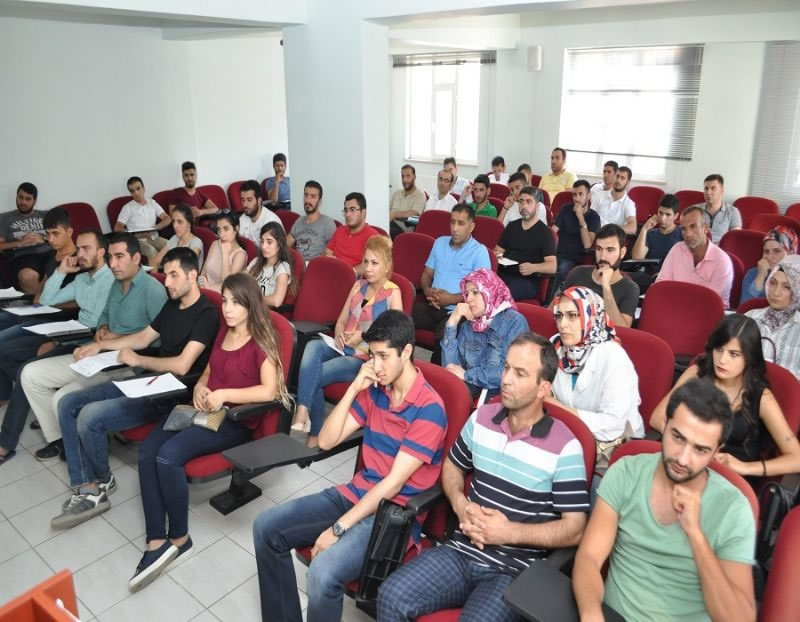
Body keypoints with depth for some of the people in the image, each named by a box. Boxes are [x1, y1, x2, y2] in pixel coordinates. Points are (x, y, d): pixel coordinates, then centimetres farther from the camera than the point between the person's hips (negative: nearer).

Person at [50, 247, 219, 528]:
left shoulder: (206, 314, -17)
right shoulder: (172, 305, 12)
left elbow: (181, 366, -24)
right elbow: (143, 337, 22)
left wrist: (136, 360, -13)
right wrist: (100, 345, 12)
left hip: (171, 394, -10)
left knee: (90, 417, -23)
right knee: (68, 404, 1)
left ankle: (103, 480, 7)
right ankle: (88, 490, -3)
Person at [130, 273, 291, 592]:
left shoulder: (261, 340, -9)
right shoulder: (223, 333, 15)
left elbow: (269, 390, -20)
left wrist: (224, 394, -21)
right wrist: (199, 387, 3)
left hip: (236, 420, -7)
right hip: (205, 410, 8)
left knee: (168, 455, -27)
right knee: (147, 450, -17)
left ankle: (179, 538, -6)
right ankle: (156, 541, -16)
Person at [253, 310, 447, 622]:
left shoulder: (429, 408, -18)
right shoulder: (374, 390, 4)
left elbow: (394, 482, -21)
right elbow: (326, 441, 2)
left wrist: (338, 528, -21)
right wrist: (353, 390, -9)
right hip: (355, 494, 8)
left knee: (322, 574, -30)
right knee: (267, 527, 1)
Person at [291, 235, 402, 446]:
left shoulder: (393, 293, -3)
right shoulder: (358, 285, 13)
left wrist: (364, 336, -18)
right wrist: (339, 336, -5)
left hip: (367, 358, -5)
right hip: (344, 349, 5)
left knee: (313, 375, -24)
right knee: (313, 346, -29)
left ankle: (314, 434, -9)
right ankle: (302, 411, -35)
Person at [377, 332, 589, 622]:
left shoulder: (564, 447, -10)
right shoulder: (481, 418, 5)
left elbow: (574, 529, -9)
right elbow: (452, 466, 19)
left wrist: (510, 532, -18)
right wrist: (460, 505, -1)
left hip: (514, 570, -4)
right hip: (462, 551, 4)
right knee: (391, 596, -16)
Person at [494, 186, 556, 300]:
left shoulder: (544, 232, 2)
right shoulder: (512, 226, 19)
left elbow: (552, 266, -5)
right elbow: (499, 249, 23)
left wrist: (534, 268, -25)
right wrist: (496, 255, -3)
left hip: (527, 280, -4)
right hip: (503, 274, 4)